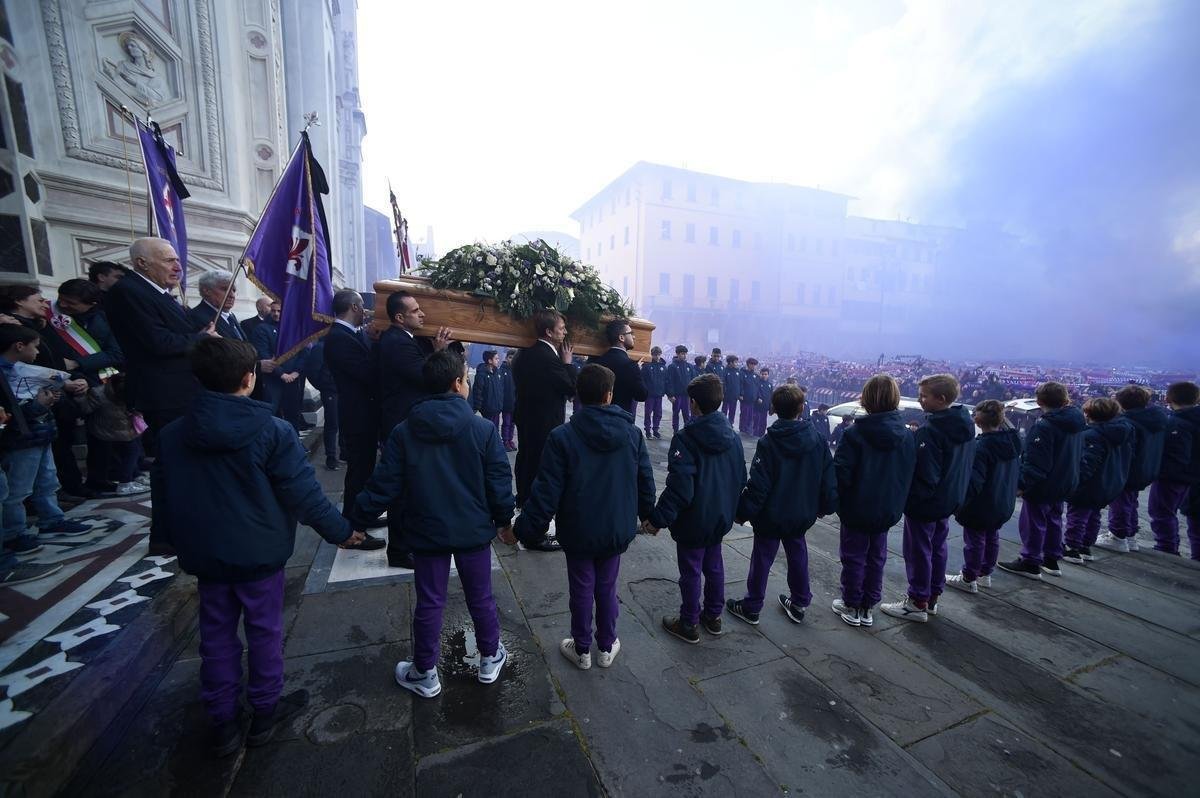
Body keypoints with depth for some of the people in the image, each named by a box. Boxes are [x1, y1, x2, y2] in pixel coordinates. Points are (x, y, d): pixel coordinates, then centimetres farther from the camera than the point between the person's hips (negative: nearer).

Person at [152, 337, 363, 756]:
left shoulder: (171, 434, -4)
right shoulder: (272, 431, -20)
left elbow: (162, 500, 6)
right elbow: (303, 493, -19)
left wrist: (179, 541, 23)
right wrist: (339, 530, -7)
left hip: (205, 555, 4)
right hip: (259, 553, -4)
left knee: (217, 635, 17)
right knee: (264, 631, 14)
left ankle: (222, 724, 31)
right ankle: (265, 711, 30)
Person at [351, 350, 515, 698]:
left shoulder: (403, 432, -8)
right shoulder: (483, 429, -13)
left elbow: (384, 485, -7)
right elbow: (499, 481, -10)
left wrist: (357, 520, 7)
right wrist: (505, 521, 5)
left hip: (426, 532, 1)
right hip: (474, 530, -1)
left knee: (429, 604, 16)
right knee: (481, 597, 17)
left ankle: (425, 674, 32)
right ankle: (491, 659, 35)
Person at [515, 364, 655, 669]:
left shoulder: (562, 436, -19)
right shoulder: (632, 432, -9)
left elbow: (546, 490, -18)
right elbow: (645, 481, 0)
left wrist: (527, 528, -6)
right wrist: (648, 514, 17)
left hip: (578, 531, -2)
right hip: (617, 530, 3)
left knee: (582, 591, 16)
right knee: (607, 588, 20)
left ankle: (582, 650, 34)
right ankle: (606, 647, 37)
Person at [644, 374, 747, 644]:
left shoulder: (685, 439, -24)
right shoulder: (733, 437, -1)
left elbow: (679, 488, -27)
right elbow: (741, 479, 8)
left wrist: (658, 518, -18)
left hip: (693, 522, -6)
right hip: (721, 518, 7)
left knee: (691, 572, 10)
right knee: (714, 566, 22)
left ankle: (688, 624, 26)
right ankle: (713, 616, 39)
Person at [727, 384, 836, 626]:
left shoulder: (768, 442, -21)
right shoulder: (816, 438, -8)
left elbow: (757, 486, -20)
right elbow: (829, 478, -1)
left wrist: (743, 512, -9)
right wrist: (826, 506, 14)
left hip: (771, 515, -4)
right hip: (802, 514, 4)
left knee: (762, 559, 9)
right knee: (798, 556, 22)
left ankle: (752, 607, 23)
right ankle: (799, 603, 36)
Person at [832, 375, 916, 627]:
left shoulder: (854, 433, -21)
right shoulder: (908, 436, -5)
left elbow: (841, 473, -21)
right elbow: (909, 476, 2)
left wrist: (836, 501, -6)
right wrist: (896, 501, 14)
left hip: (856, 509, -4)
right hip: (888, 510, 5)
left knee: (853, 557, 11)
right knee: (876, 557, 17)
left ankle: (851, 606, 24)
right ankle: (868, 608, 29)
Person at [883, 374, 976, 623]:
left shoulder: (930, 431, -26)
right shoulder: (966, 425, 3)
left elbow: (925, 475, -25)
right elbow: (965, 465, 13)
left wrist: (911, 500, -13)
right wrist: (956, 494, 20)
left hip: (925, 503, -9)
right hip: (949, 501, 9)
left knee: (918, 551, 4)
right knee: (937, 548, 19)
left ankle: (917, 604, 16)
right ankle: (932, 598, 32)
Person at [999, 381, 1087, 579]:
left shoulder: (1044, 426, -25)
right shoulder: (1077, 421, 3)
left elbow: (1035, 462, -26)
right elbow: (1078, 453, 15)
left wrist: (1023, 484, -19)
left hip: (1042, 486, -9)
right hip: (1066, 484, 9)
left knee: (1034, 522, 3)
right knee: (1053, 519, 20)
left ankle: (1030, 563, 12)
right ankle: (1051, 560, 32)